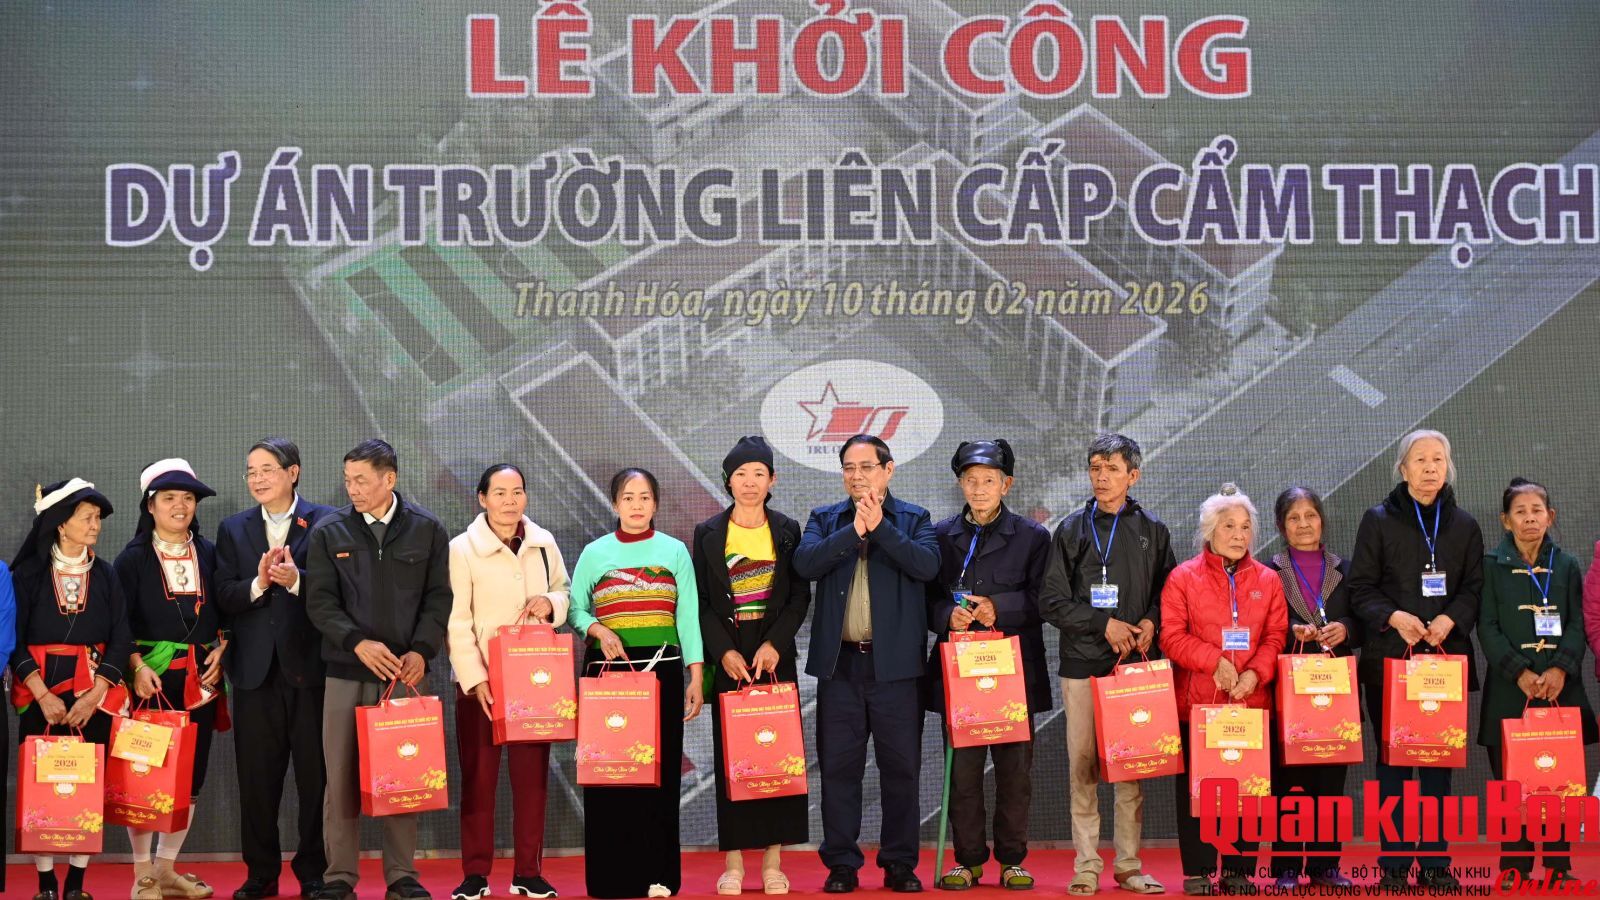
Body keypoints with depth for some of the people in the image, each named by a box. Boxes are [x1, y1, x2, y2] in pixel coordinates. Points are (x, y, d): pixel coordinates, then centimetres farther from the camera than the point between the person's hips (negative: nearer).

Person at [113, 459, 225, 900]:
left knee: (192, 773, 5)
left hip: (201, 677, 4)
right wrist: (137, 666, -15)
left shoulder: (209, 554, 9)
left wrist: (220, 650, -3)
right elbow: (120, 622, -4)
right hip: (151, 675, -3)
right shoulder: (133, 558, 1)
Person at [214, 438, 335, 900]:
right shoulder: (233, 529, 12)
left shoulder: (325, 522, 1)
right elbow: (223, 597, 2)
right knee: (257, 776, 7)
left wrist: (297, 580, -23)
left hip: (309, 666, -3)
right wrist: (258, 584, -16)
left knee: (316, 774, 2)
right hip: (255, 668, 3)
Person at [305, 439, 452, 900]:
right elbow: (320, 601, 0)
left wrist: (422, 651, -10)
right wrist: (358, 643, -15)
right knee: (342, 778, 2)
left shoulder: (427, 530, 5)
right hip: (345, 672, 0)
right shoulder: (329, 532, 4)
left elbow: (438, 598, 4)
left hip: (405, 672, 0)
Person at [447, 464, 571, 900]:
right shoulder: (462, 548, -6)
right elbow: (456, 621, -9)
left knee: (532, 775, 5)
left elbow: (564, 592, 18)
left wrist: (550, 603, -7)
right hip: (480, 679, -3)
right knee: (478, 777, 1)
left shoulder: (544, 543, 5)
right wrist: (475, 679, -16)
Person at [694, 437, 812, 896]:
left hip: (775, 652, 1)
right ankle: (733, 863, 3)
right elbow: (700, 601, 1)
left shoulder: (788, 530, 6)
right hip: (728, 655, 0)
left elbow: (801, 595, 2)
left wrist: (775, 643, -11)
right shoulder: (708, 533, 5)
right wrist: (724, 651, -11)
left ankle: (773, 861, 4)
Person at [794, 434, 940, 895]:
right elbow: (805, 563, -8)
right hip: (839, 662, 1)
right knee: (839, 767, 4)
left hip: (895, 662, -1)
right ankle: (841, 863, 12)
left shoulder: (913, 519, 6)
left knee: (901, 767, 3)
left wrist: (880, 527, -17)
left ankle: (900, 863, 13)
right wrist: (853, 531, -16)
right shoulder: (824, 519, 10)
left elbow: (928, 565, -13)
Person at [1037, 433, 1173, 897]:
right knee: (1083, 766, -1)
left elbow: (1168, 593, 12)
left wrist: (1150, 623, -7)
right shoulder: (1072, 529, 5)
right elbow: (1052, 599, 1)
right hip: (1083, 664, -1)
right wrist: (1105, 624, -7)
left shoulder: (1153, 531, 9)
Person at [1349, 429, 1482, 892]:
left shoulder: (1464, 525, 12)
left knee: (1440, 762, 3)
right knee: (1394, 760, -1)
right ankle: (1394, 863, 3)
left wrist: (1449, 619, -11)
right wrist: (1393, 617, -16)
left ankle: (1434, 861, 9)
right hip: (1389, 659, -2)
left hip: (1447, 656, 2)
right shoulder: (1379, 520, 4)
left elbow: (1473, 589, 8)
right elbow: (1361, 588, 0)